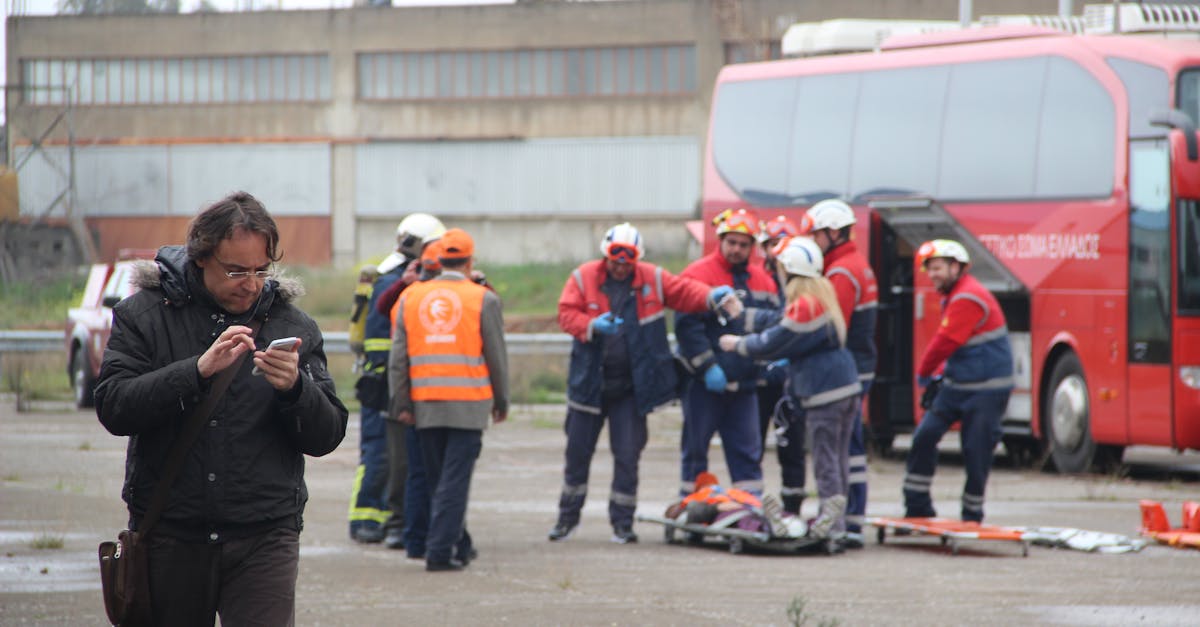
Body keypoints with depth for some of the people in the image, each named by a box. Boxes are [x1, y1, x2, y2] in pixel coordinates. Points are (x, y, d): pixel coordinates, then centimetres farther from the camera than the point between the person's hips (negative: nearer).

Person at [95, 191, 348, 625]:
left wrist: (295, 389, -17)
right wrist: (198, 370, -21)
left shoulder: (293, 327, 7)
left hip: (264, 540, 0)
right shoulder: (144, 315, 3)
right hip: (168, 536, 0)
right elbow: (113, 407, -11)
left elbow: (326, 437, 4)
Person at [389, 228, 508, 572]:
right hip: (469, 402, -3)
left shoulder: (411, 296, 6)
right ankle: (440, 550, -10)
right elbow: (496, 356, 0)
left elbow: (398, 356, 4)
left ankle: (459, 545, 24)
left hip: (425, 403, 3)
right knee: (455, 478, -3)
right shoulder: (483, 299, -3)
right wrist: (501, 400, 10)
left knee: (439, 478, 14)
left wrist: (401, 402, 7)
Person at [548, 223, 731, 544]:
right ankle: (568, 516, 25)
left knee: (627, 455, -1)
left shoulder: (653, 279, 0)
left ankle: (622, 522, 9)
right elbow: (566, 313, -8)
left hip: (632, 385, 0)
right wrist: (593, 326, -26)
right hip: (590, 382, 0)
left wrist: (711, 296, -24)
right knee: (578, 450, 9)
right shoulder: (583, 278, -3)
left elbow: (684, 292, -4)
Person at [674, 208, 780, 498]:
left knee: (748, 450, 4)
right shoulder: (697, 275, -7)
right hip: (704, 384, -5)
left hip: (744, 382, 5)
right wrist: (707, 368, -20)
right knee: (695, 449, 4)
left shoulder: (761, 279, 11)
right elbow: (687, 326, -15)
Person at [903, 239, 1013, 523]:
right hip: (956, 383, 9)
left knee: (976, 452, -2)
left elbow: (946, 341, -19)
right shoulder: (951, 297, 13)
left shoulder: (969, 298, -19)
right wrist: (940, 374, 6)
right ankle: (917, 507, 5)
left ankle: (972, 516, 11)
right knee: (924, 436, 0)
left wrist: (924, 372, -5)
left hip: (986, 389, -9)